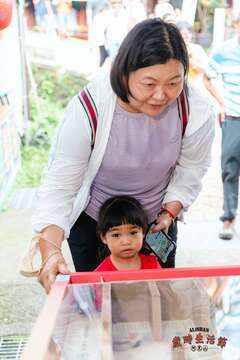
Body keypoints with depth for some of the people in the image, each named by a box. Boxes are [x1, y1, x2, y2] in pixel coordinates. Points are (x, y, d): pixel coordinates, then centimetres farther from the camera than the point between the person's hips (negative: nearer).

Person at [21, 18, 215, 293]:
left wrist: (170, 212, -13)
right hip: (91, 219, -2)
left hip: (157, 218, 2)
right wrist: (50, 252, -39)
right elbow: (59, 185, -28)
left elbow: (191, 168, -5)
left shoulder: (196, 112, -25)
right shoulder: (86, 110, -32)